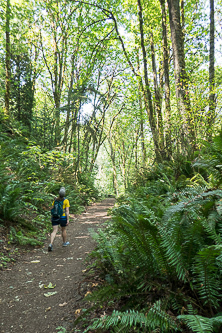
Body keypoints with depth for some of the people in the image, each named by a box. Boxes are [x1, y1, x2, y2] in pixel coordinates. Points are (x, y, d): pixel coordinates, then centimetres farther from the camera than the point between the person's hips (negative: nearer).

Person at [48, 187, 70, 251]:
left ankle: (51, 244, -17)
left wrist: (52, 217, 17)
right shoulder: (66, 201, -10)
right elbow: (67, 211, -13)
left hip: (55, 217, 2)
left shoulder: (55, 200, 0)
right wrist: (68, 219, -10)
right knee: (64, 230, 19)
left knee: (54, 231, 0)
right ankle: (64, 242, 34)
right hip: (63, 218, -2)